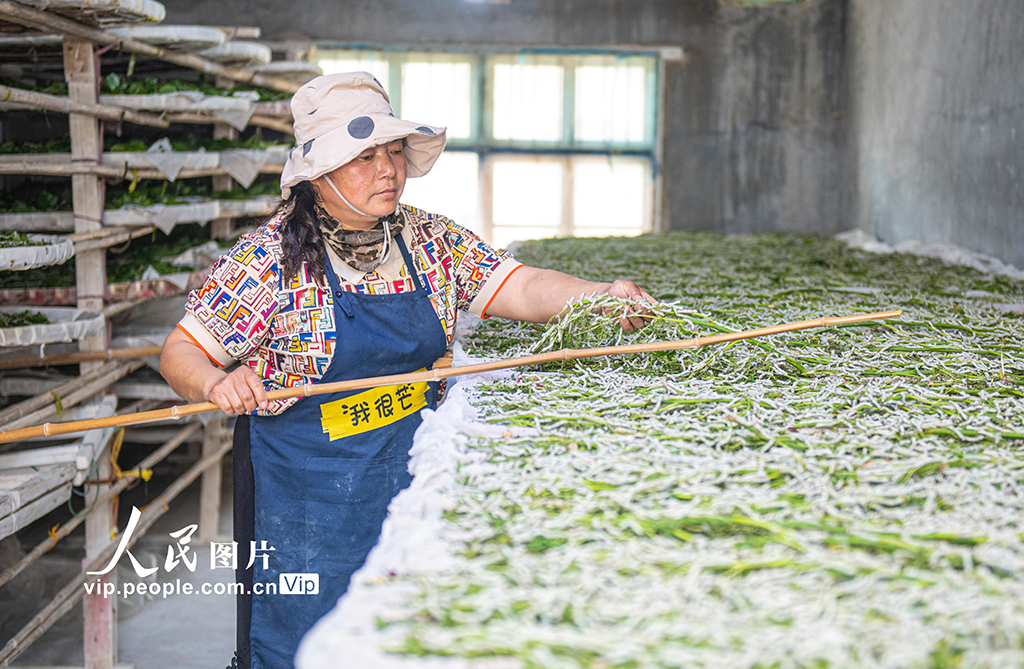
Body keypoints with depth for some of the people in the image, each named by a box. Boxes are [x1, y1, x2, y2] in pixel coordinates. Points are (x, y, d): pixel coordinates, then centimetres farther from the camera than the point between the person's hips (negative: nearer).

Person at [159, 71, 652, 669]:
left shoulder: (431, 242, 2)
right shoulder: (271, 258, -11)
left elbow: (522, 288, -6)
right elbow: (181, 354, -9)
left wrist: (603, 296, -23)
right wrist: (219, 383, -31)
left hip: (411, 482, 4)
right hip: (308, 493, -3)